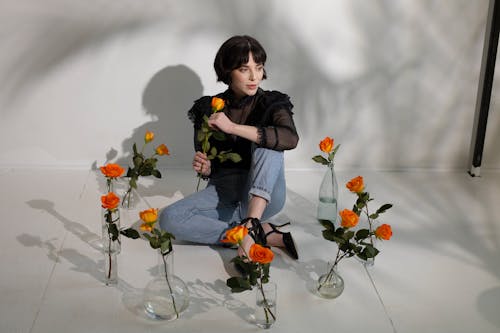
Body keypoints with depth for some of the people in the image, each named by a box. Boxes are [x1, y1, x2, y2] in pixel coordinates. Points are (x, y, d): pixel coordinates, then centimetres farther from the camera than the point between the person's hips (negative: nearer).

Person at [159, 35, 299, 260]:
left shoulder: (271, 103, -2)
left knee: (267, 142, -27)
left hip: (263, 195, -2)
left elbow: (290, 138, -26)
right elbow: (209, 168, 12)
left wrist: (232, 127, -25)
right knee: (169, 219, -24)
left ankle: (250, 227, -38)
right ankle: (265, 234, -24)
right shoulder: (208, 108, 4)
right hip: (222, 191, 2)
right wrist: (204, 168, -14)